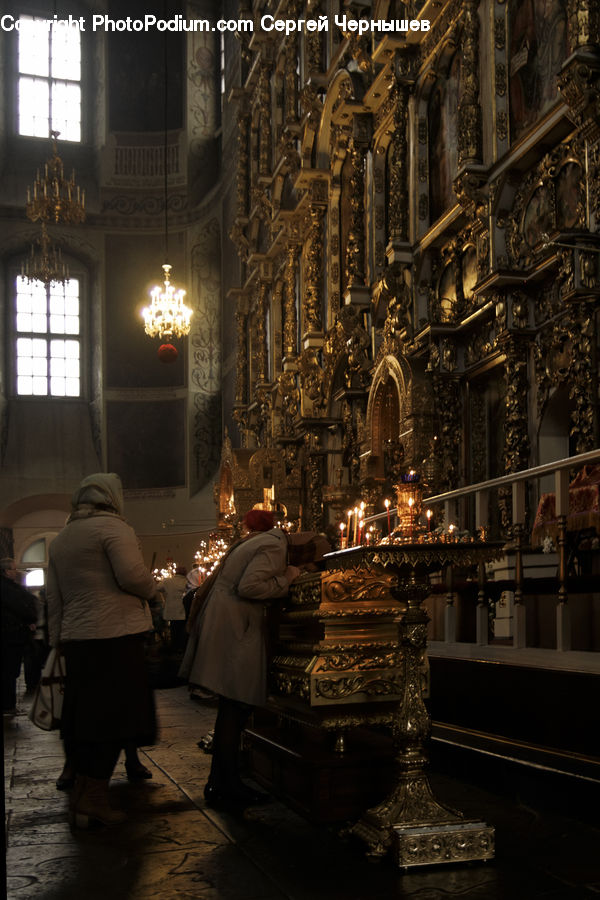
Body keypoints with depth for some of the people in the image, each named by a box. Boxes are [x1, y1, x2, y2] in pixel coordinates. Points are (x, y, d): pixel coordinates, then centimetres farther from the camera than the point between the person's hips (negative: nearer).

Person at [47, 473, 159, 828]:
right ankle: (94, 798, -2)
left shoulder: (61, 539, 17)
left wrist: (57, 639, 22)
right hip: (116, 635, -7)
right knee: (114, 715, -2)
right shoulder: (113, 527, -7)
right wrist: (152, 591, 1)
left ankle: (82, 792, 22)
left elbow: (54, 598, 18)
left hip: (76, 639, 8)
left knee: (84, 715, 14)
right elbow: (132, 574, -19)